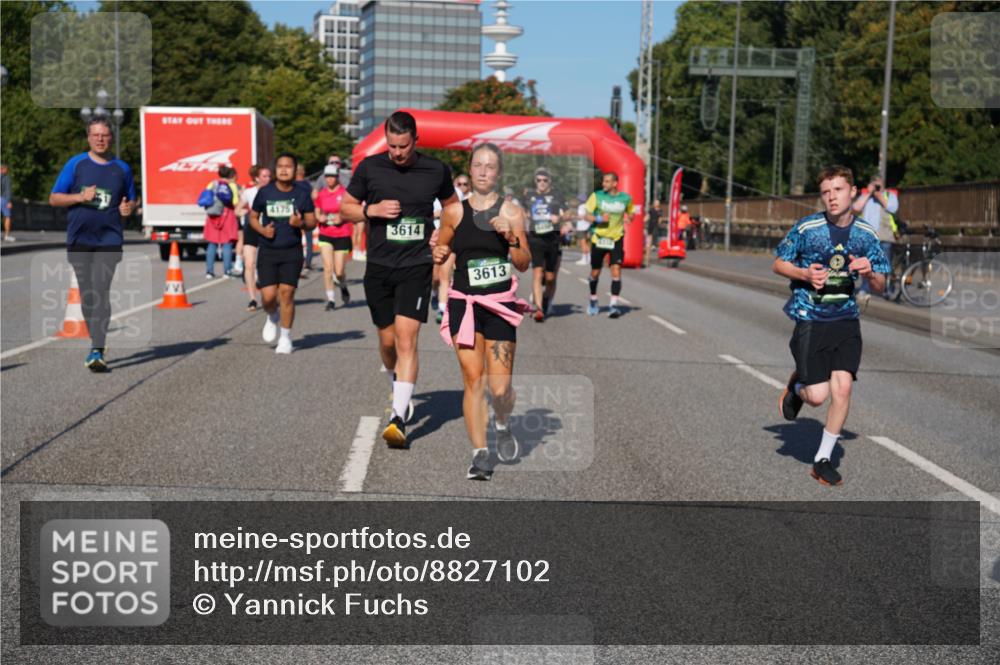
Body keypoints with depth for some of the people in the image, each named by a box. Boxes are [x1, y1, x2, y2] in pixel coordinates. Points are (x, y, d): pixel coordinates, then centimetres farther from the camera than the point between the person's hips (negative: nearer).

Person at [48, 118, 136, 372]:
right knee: (86, 294, 8)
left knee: (101, 293, -14)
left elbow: (130, 200, 21)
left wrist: (128, 208, -3)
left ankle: (97, 352, -18)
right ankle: (97, 340, 25)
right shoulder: (75, 164, 5)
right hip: (79, 239, 1)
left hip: (109, 239, -1)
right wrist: (80, 197, -12)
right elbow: (54, 198, 4)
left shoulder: (122, 168, 8)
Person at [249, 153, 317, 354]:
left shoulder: (302, 194, 1)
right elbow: (253, 217, 12)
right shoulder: (265, 192, 1)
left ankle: (286, 338, 9)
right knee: (268, 296, -6)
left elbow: (312, 222, 6)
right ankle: (272, 317, 30)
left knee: (286, 292, -6)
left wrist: (301, 224, -17)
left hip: (292, 251, 0)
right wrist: (262, 230, -9)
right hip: (267, 251, 1)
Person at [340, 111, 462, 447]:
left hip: (417, 267, -2)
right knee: (387, 340, 10)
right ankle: (397, 385, 42)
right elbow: (345, 208, 9)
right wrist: (371, 209, -10)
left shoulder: (436, 170, 0)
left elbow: (451, 204, 19)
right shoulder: (369, 167, 0)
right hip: (379, 267, 2)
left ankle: (398, 418, -15)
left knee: (406, 339, -14)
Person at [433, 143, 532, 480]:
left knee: (500, 387, -6)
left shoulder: (511, 212, 2)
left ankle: (502, 426, 28)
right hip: (464, 304, 1)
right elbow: (441, 248, 20)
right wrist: (439, 253, -2)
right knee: (473, 380, -4)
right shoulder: (456, 212, 6)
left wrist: (511, 237, -17)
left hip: (500, 304, -1)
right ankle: (480, 453, 5)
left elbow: (524, 264, -1)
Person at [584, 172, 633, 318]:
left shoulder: (626, 198, 1)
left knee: (616, 270, -13)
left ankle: (614, 305, -11)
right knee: (595, 272, 9)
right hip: (598, 238, 0)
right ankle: (593, 300, 32)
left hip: (616, 239, 0)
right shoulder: (597, 196, -2)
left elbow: (630, 213, 18)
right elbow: (587, 216, -1)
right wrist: (599, 219, -20)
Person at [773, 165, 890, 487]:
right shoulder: (806, 227, -7)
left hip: (845, 319, 2)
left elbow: (880, 287, 8)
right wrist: (805, 274, -14)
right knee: (818, 395, -9)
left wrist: (869, 272, -15)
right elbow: (778, 263, 4)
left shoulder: (866, 234, 1)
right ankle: (796, 386, 31)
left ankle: (823, 459, 8)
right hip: (810, 318, -2)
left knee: (842, 387, -10)